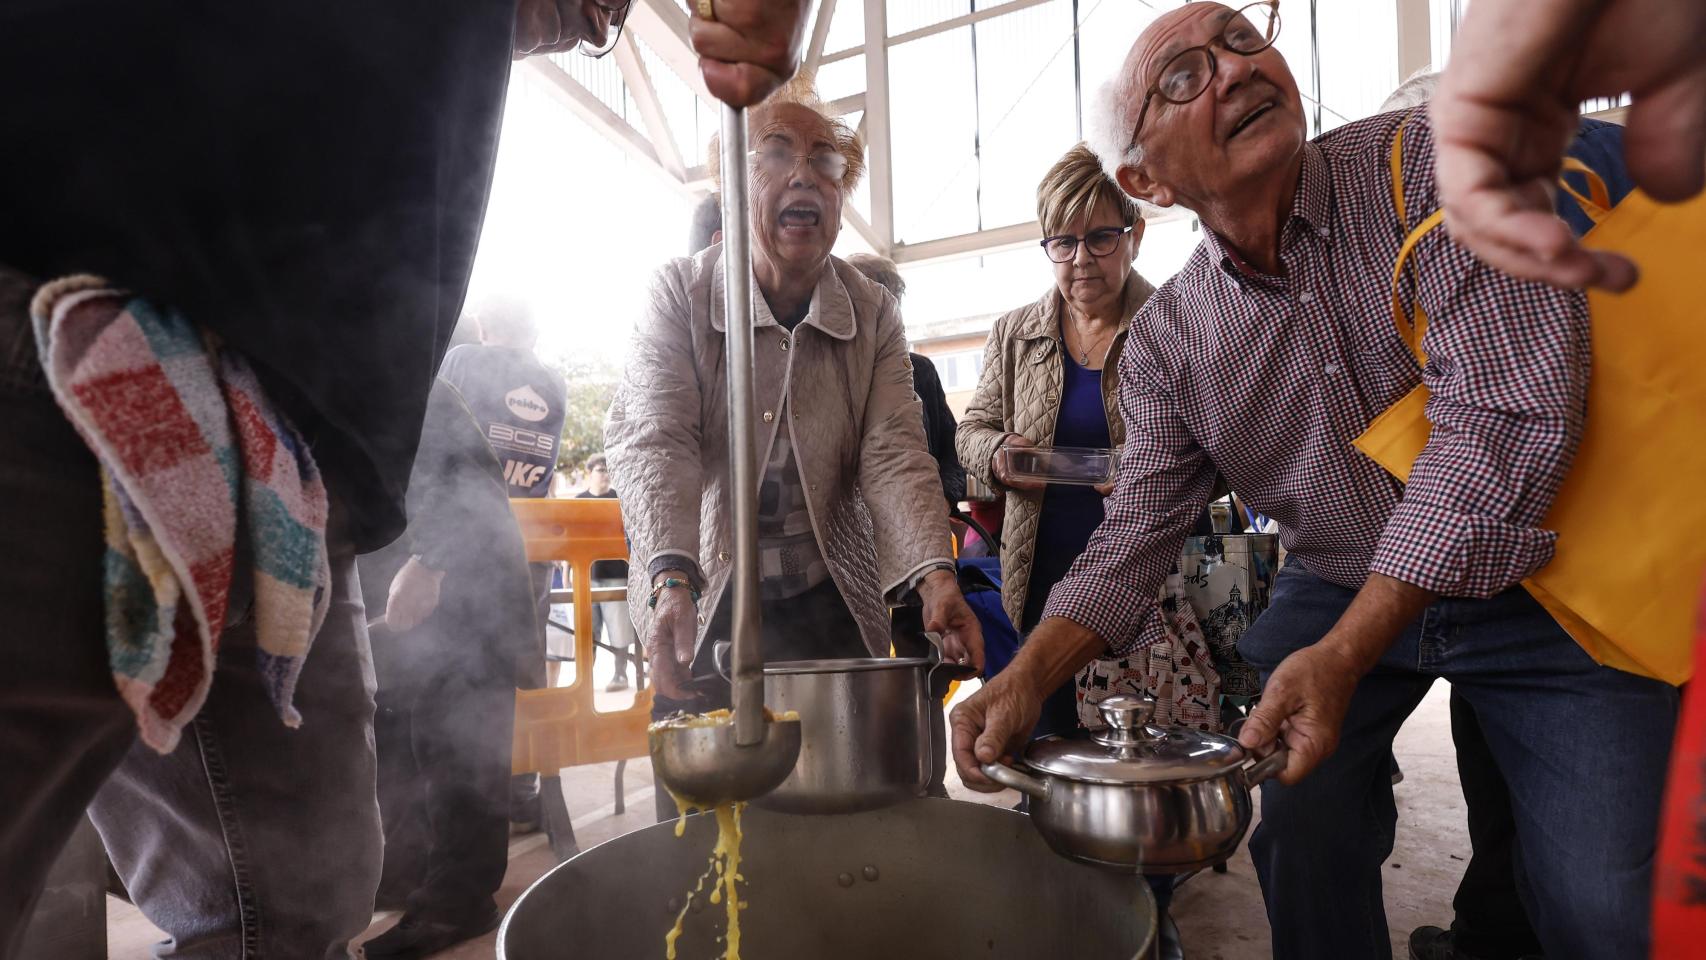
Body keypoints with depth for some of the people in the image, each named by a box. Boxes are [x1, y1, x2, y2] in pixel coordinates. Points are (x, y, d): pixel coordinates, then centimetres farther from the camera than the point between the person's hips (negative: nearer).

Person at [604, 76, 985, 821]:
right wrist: (672, 578, -33)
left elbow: (894, 453, -9)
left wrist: (935, 577, -25)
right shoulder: (680, 294, -5)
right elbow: (653, 441, -17)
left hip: (832, 613, 2)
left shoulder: (873, 314, 2)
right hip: (703, 611, -1)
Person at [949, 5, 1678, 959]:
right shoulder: (1165, 342, -7)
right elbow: (1136, 533, -4)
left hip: (1532, 585, -2)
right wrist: (1028, 678, -21)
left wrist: (1345, 655, -32)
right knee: (1297, 848, 7)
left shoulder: (1429, 157, -17)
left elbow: (1510, 408, -27)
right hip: (1335, 594, 3)